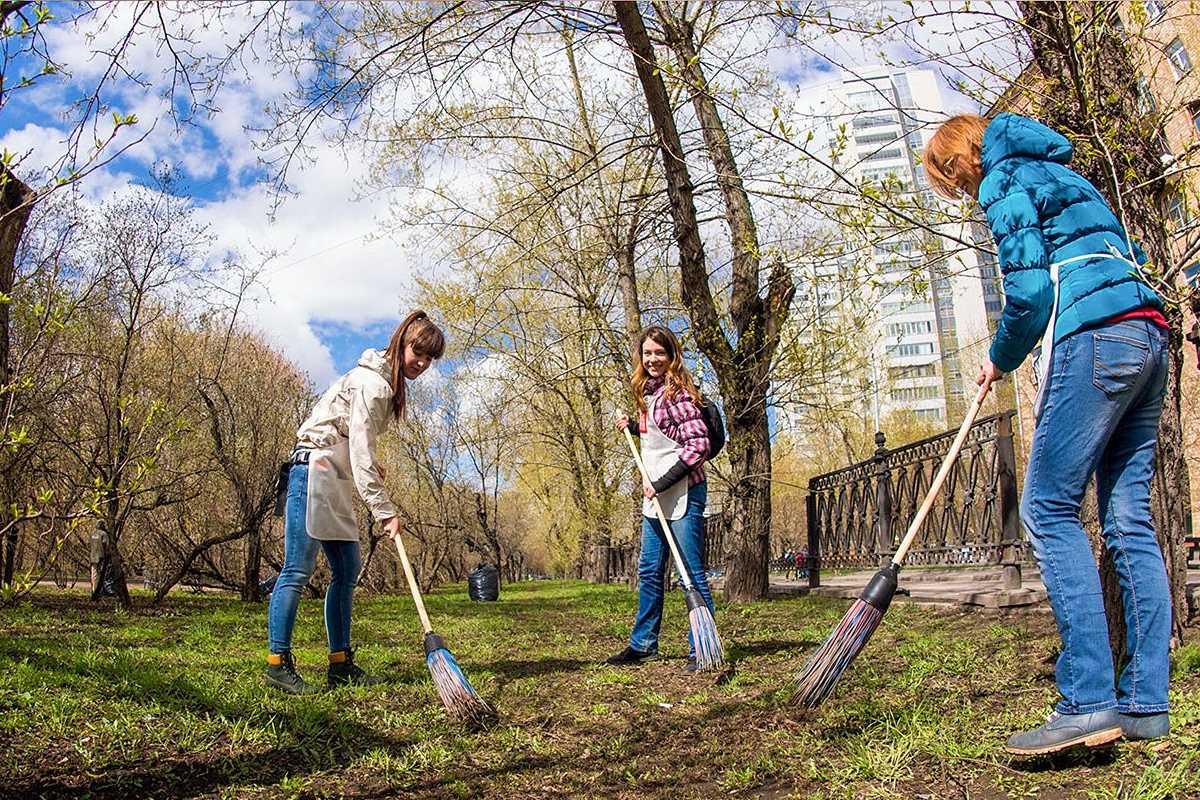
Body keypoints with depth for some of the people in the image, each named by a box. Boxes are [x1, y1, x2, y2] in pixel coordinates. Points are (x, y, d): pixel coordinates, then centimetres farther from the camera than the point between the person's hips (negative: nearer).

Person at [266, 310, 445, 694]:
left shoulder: (388, 382, 15)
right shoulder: (373, 383, -16)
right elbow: (361, 451, -21)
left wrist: (371, 465, 11)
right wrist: (384, 511, -23)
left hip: (336, 481, 10)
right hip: (314, 470, -10)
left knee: (346, 571, 7)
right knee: (298, 569, -10)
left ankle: (340, 663, 11)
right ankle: (278, 663, -5)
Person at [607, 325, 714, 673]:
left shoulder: (677, 392, -13)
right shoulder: (649, 393, 14)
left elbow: (698, 445, -19)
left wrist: (661, 483, -19)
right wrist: (633, 427, 10)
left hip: (683, 493, -9)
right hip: (655, 495, 10)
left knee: (692, 572, -2)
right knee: (649, 572, 15)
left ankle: (701, 649, 7)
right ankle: (643, 644, 25)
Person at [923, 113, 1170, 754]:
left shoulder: (1004, 181, 1)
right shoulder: (1060, 177, 29)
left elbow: (1029, 291, -10)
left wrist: (1000, 359, 7)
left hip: (1095, 339, -9)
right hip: (1149, 337, 9)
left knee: (1048, 507, -11)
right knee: (1129, 518, 5)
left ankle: (1089, 700, -16)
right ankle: (1145, 704, 6)